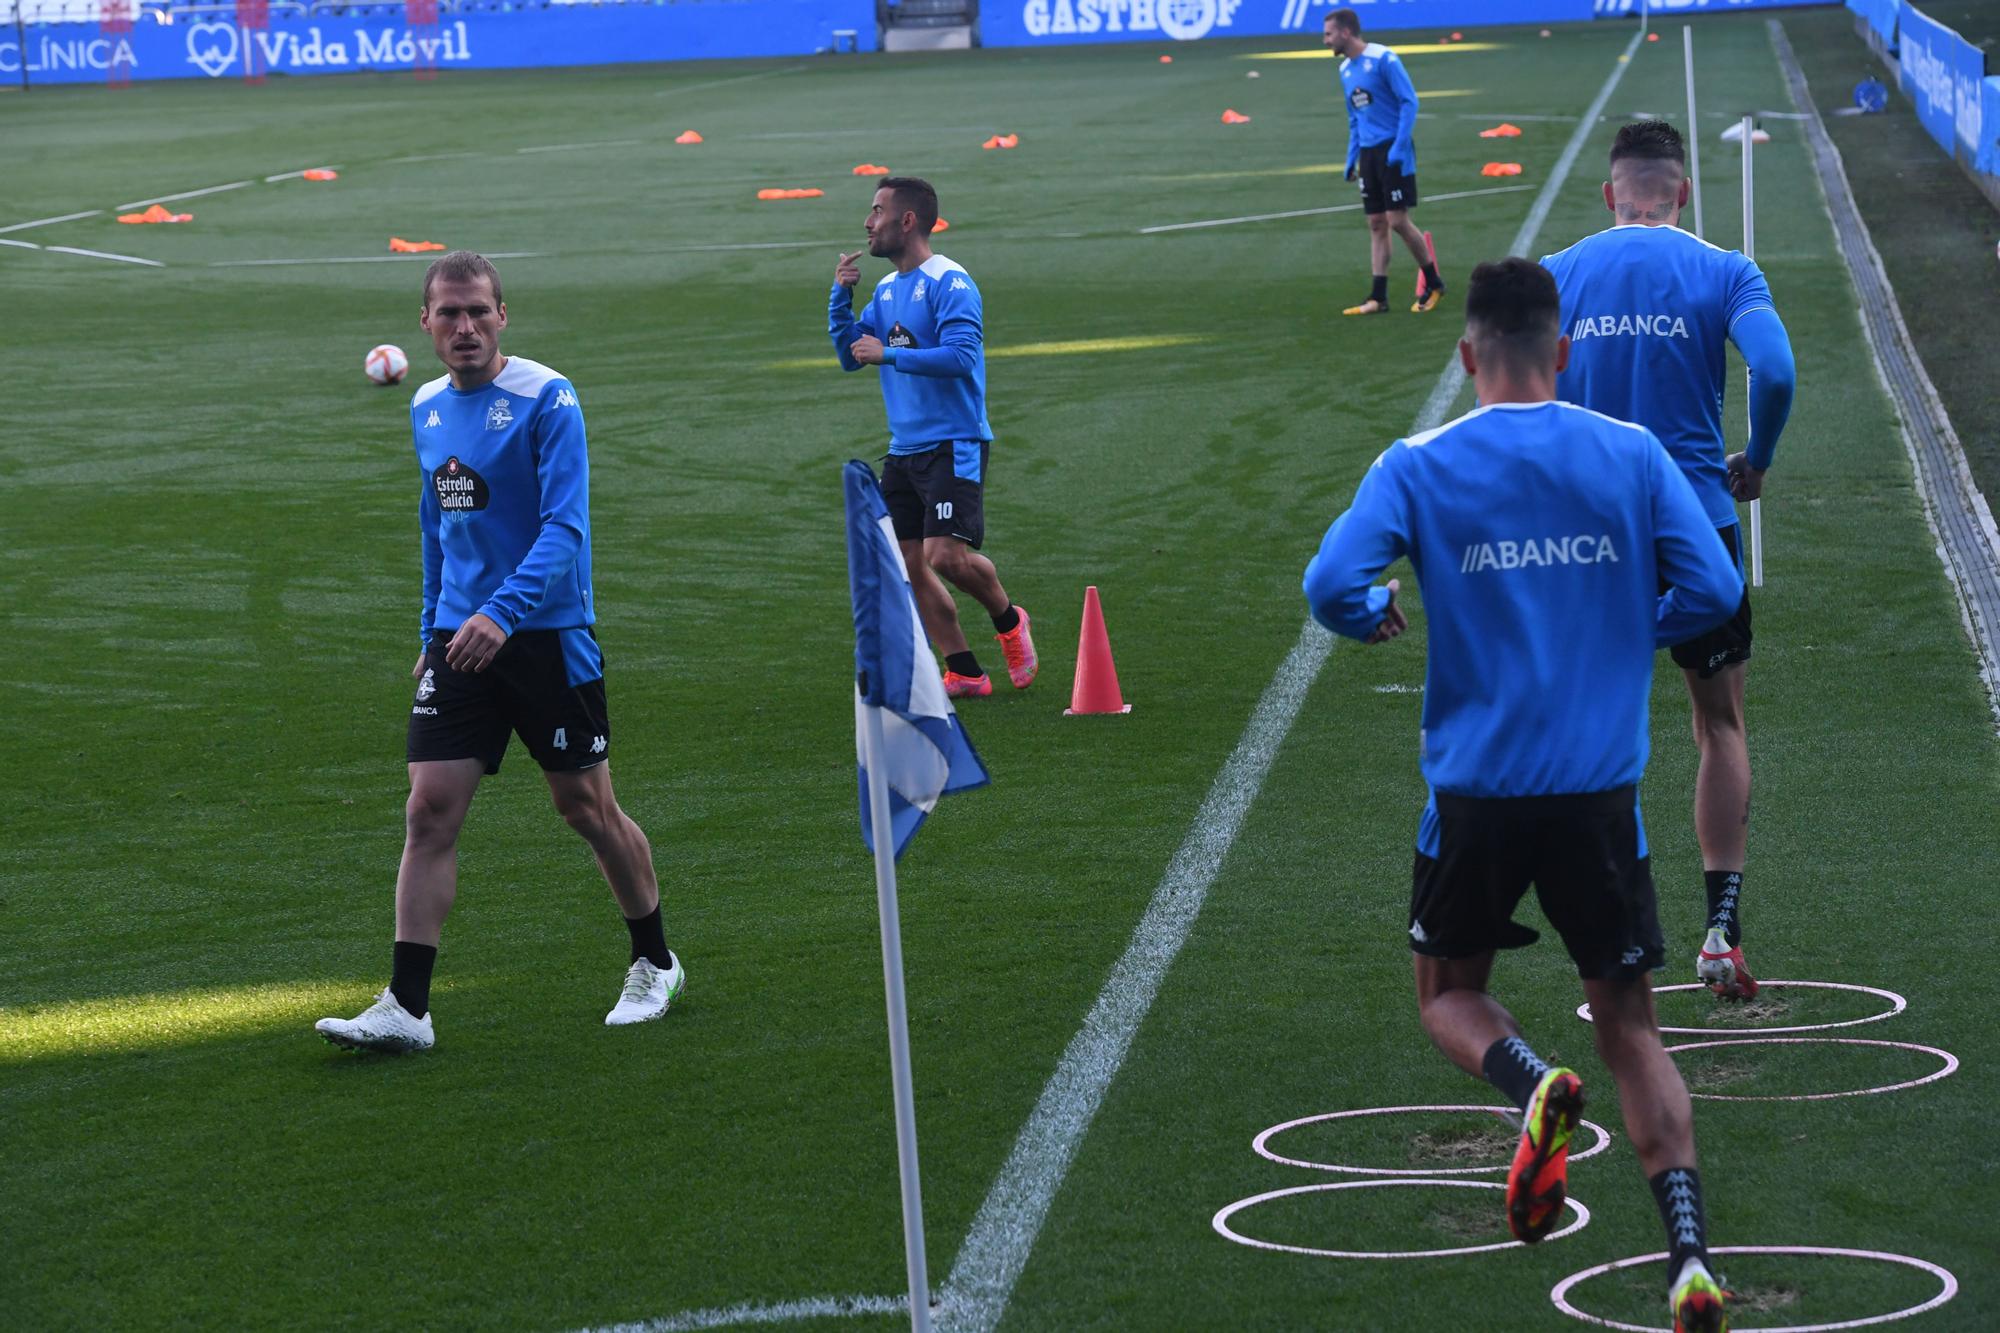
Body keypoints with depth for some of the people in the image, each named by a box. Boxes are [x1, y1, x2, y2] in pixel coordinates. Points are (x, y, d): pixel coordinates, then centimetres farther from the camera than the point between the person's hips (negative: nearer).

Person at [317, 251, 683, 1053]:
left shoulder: (546, 400, -12)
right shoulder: (428, 410, 9)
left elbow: (564, 527, -20)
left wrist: (503, 611, -32)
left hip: (547, 635, -5)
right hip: (458, 639, 5)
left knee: (585, 806, 6)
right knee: (430, 810, -6)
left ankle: (655, 965, 27)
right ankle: (406, 1008, -7)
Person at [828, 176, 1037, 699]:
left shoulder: (949, 283, -12)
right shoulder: (886, 289, 14)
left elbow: (962, 355, -23)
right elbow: (850, 355, 18)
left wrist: (889, 354, -19)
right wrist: (840, 296, 5)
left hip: (953, 445, -8)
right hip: (904, 449, 8)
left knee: (945, 555, -18)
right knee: (906, 564, 3)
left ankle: (1008, 621, 10)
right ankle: (965, 673, 9)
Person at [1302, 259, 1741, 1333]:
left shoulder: (1418, 467, -4)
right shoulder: (1633, 455, 0)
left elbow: (1330, 587, -14)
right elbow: (1713, 590, -3)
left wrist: (1380, 619, 9)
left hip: (1475, 788, -1)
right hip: (1599, 789, 1)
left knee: (1447, 994, 21)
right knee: (1629, 1022, 10)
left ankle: (1533, 1087, -14)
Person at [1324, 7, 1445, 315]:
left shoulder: (1383, 59, -12)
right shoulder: (1345, 69, 13)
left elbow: (1409, 102, -14)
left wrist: (1399, 147, -20)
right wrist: (1352, 158, 16)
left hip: (1392, 149, -7)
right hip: (1368, 152, 7)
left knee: (1397, 220, -9)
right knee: (1376, 225, 5)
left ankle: (1433, 284, 8)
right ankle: (1378, 298, 5)